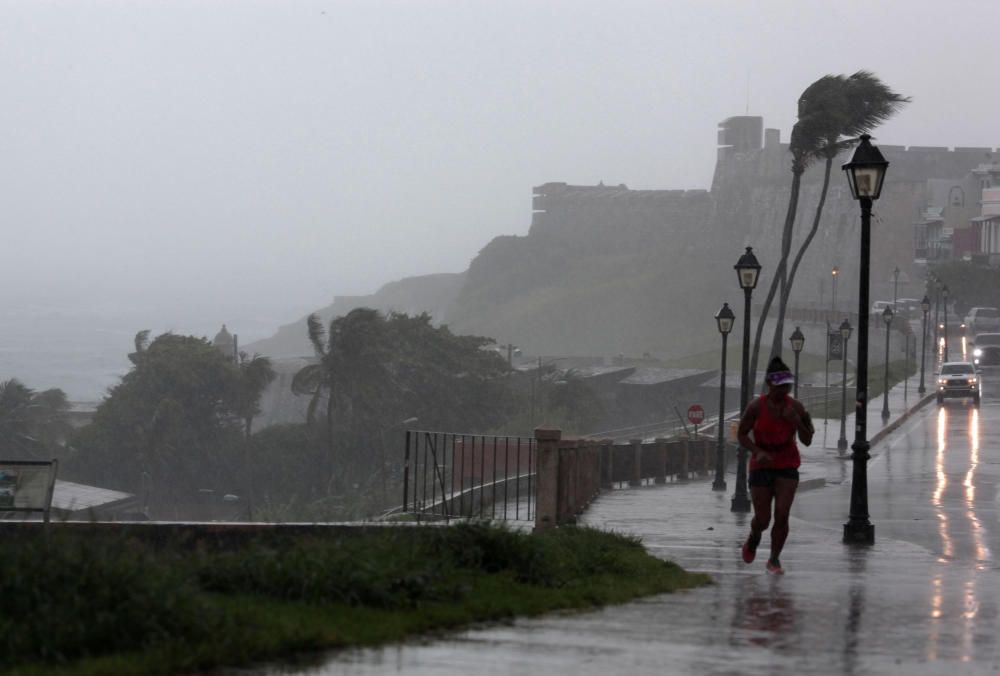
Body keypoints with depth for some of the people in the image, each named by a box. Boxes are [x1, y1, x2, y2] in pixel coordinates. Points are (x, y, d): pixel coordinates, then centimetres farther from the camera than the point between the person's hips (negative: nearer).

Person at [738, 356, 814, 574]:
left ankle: (774, 559, 7)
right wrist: (758, 451, -20)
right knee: (762, 519, -1)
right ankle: (754, 538, 36)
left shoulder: (795, 407, -6)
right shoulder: (756, 407, -12)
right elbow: (742, 435, -4)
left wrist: (797, 421, -18)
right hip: (761, 466, -1)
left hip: (787, 466, 1)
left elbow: (807, 440, 0)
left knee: (782, 515, -10)